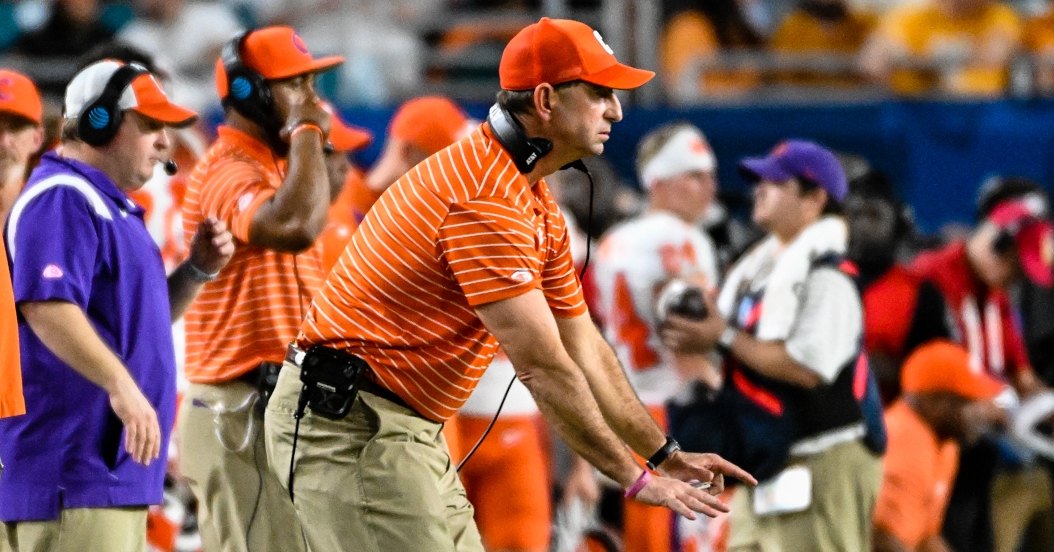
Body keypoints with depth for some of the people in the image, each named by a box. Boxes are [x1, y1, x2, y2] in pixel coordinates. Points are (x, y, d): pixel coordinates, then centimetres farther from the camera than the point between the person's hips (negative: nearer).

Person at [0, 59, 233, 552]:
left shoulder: (111, 204, 22)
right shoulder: (62, 198, -12)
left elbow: (145, 317, 30)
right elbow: (46, 306, -26)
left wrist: (198, 270, 12)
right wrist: (121, 385, -33)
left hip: (116, 468, 11)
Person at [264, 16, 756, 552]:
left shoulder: (540, 210, 13)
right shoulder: (487, 200, -21)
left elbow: (583, 347, 18)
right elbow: (544, 368, -22)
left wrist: (666, 454, 15)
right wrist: (635, 479, -17)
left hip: (413, 428, 11)